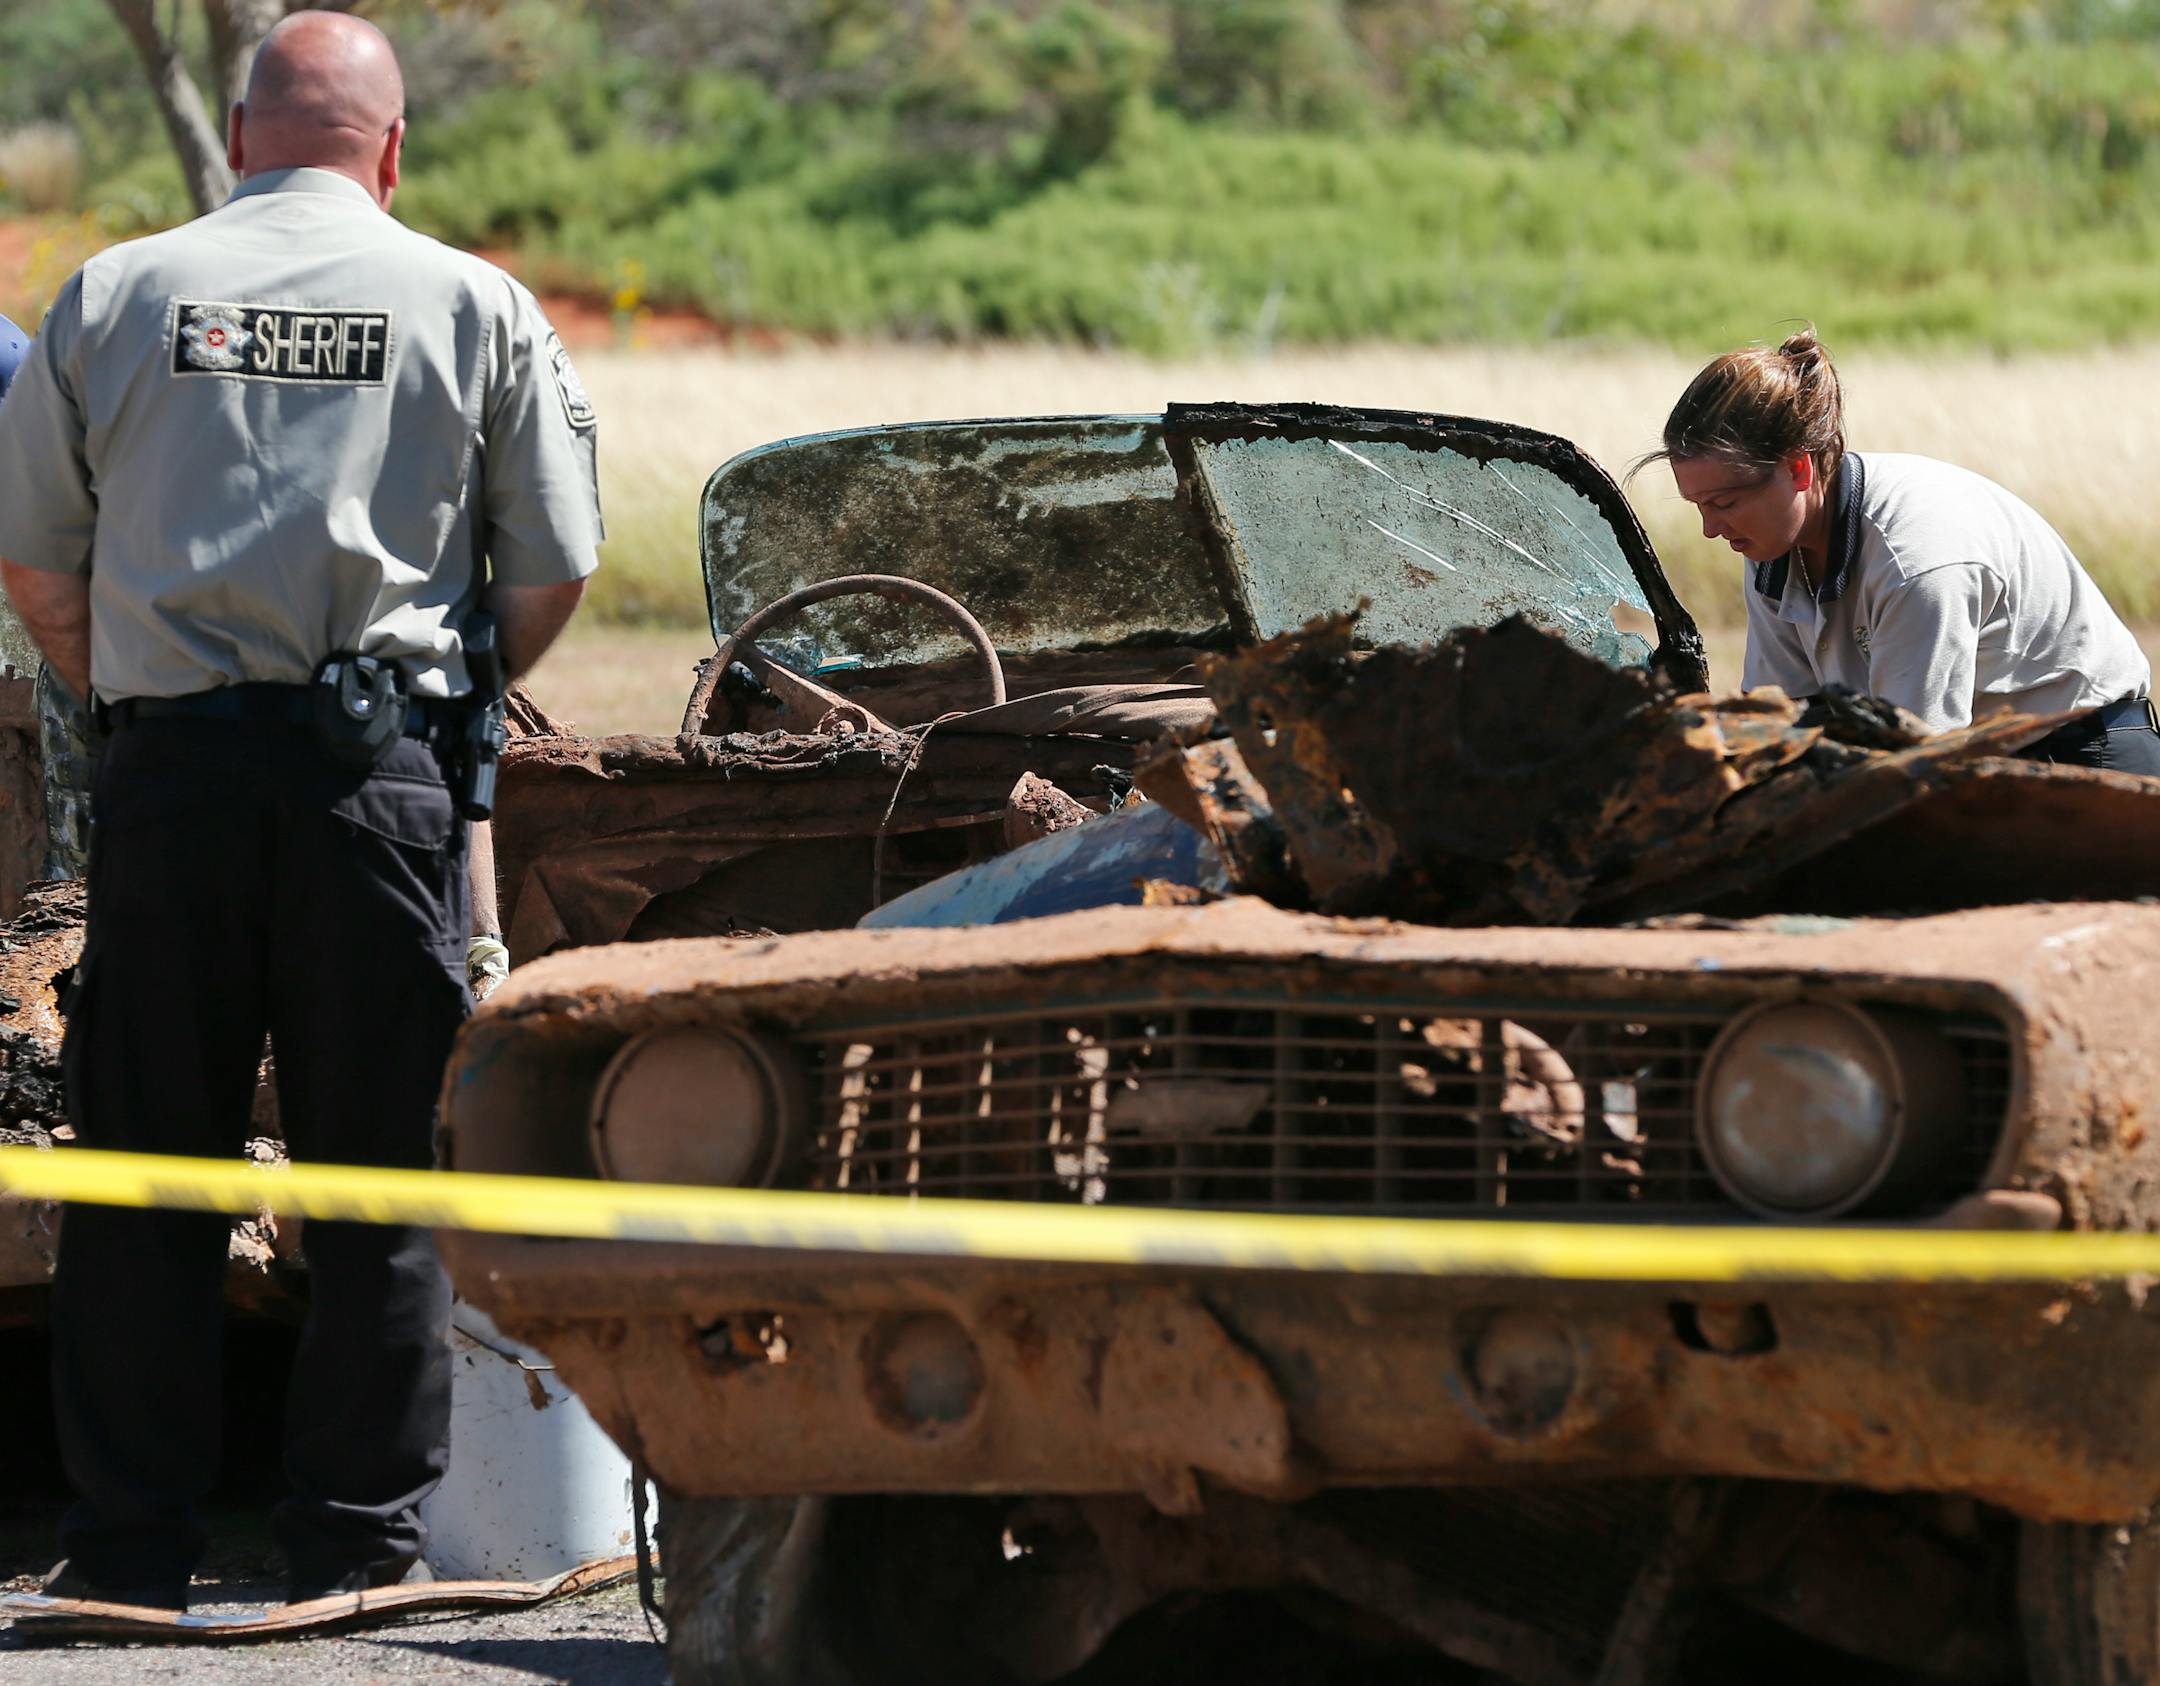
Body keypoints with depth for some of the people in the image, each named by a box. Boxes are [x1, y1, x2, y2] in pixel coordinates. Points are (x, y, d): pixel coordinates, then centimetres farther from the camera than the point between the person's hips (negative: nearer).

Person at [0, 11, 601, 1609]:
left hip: (170, 762, 1)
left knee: (144, 1167, 7)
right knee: (378, 1173, 6)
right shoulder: (475, 307, 5)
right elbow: (554, 571, 4)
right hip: (382, 767, -1)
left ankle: (133, 1536, 9)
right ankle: (361, 1528, 8)